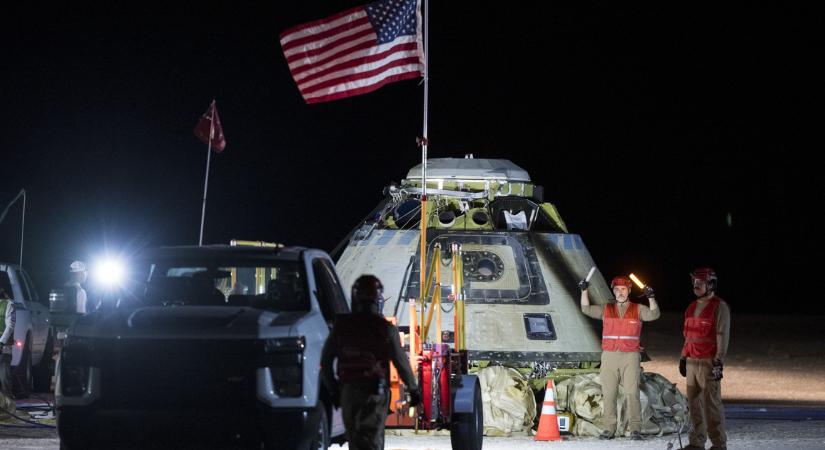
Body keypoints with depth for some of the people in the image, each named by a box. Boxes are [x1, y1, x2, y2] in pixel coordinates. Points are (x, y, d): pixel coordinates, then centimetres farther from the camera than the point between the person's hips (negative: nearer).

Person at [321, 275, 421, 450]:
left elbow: (325, 360, 6)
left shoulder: (342, 326, 3)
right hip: (375, 390, -3)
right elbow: (401, 362, -5)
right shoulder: (385, 328, -6)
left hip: (348, 390, 3)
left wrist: (332, 389, 18)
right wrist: (413, 388, 9)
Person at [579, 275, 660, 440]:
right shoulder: (606, 309, 15)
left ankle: (635, 429, -7)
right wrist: (584, 291, -3)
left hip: (630, 356, -2)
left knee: (632, 393, -9)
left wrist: (651, 298, -20)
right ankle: (609, 429, 5)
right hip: (609, 356, 2)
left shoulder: (638, 309, 9)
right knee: (608, 394, 1)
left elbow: (654, 314, -5)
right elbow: (587, 309, 8)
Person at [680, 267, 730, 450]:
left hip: (709, 362, -8)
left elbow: (722, 336, -12)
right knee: (694, 403, 8)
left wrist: (718, 361, -17)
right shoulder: (692, 307, 18)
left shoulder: (719, 307, -7)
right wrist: (683, 357, 20)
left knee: (712, 403, -9)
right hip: (692, 361, 8)